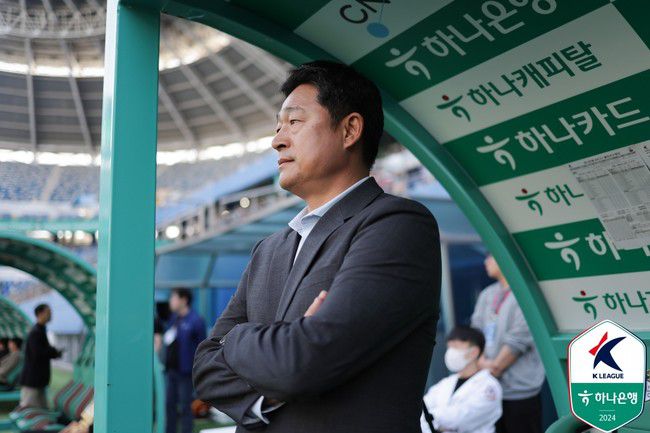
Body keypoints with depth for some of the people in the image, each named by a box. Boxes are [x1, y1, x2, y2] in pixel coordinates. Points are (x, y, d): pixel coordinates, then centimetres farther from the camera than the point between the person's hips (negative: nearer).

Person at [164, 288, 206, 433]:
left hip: (185, 372, -7)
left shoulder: (195, 321, -11)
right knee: (169, 405, 13)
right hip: (171, 370, 7)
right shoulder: (174, 318, 11)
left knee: (185, 407, 1)